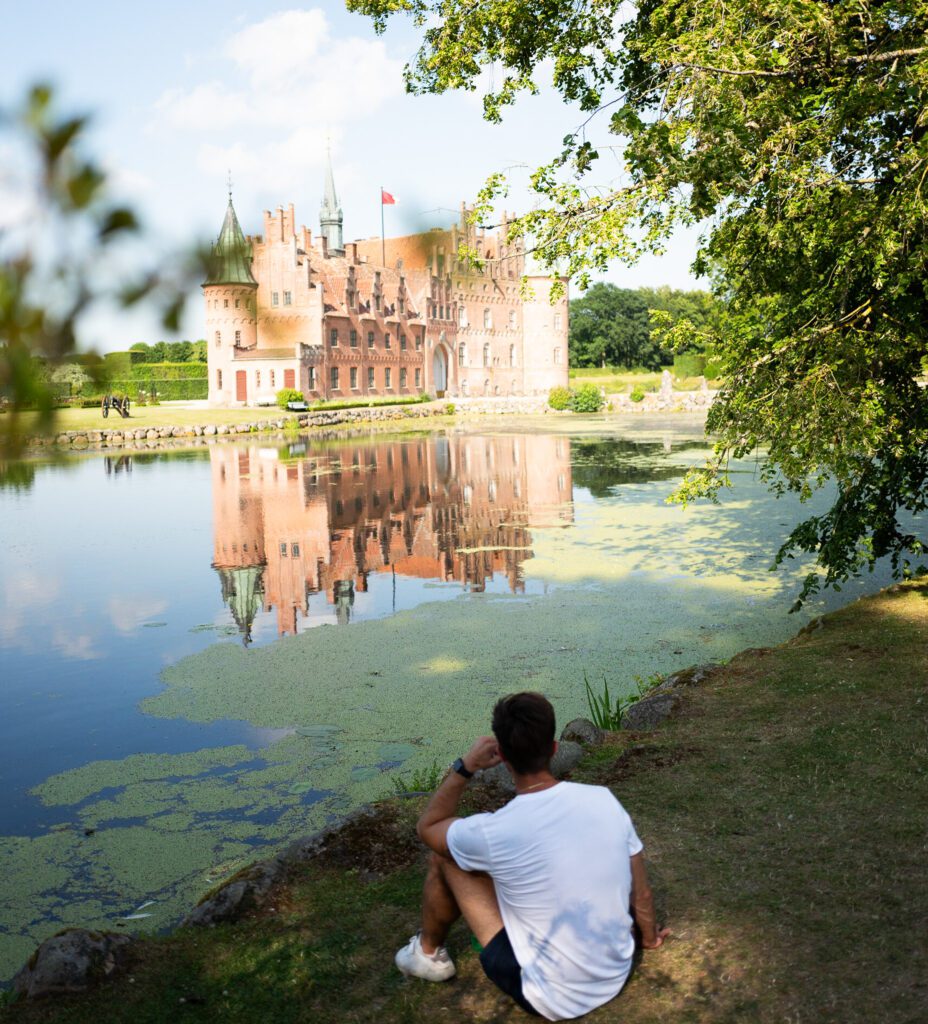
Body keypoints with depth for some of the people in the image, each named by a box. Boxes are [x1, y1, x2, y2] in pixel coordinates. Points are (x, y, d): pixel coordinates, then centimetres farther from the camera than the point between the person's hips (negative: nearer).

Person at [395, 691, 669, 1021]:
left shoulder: (492, 832, -23)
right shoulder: (604, 799, -11)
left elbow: (427, 827, -1)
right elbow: (641, 893, 3)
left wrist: (465, 766, 1)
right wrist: (649, 938, 22)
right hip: (616, 977, 5)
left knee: (443, 858, 3)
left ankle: (428, 953, 29)